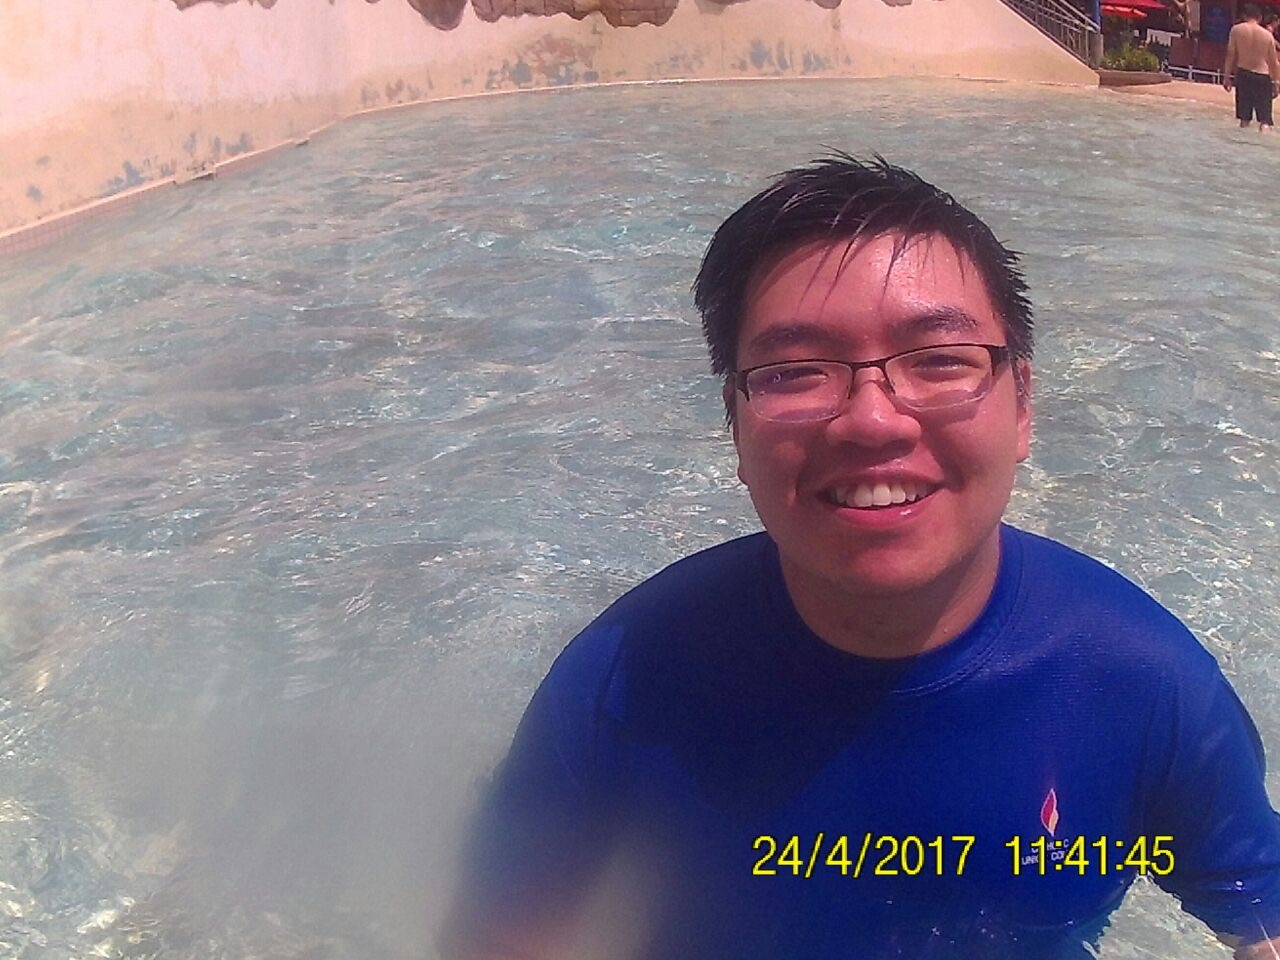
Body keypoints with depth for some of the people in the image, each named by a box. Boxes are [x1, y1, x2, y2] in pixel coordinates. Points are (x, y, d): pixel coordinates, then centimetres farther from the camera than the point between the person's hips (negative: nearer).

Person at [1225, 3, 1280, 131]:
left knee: (1244, 117, 10)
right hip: (1263, 77, -1)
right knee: (1265, 119, -5)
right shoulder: (1268, 34, 2)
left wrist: (1227, 76, 5)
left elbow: (1231, 54, -2)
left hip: (1243, 74, 1)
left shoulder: (1236, 30, 0)